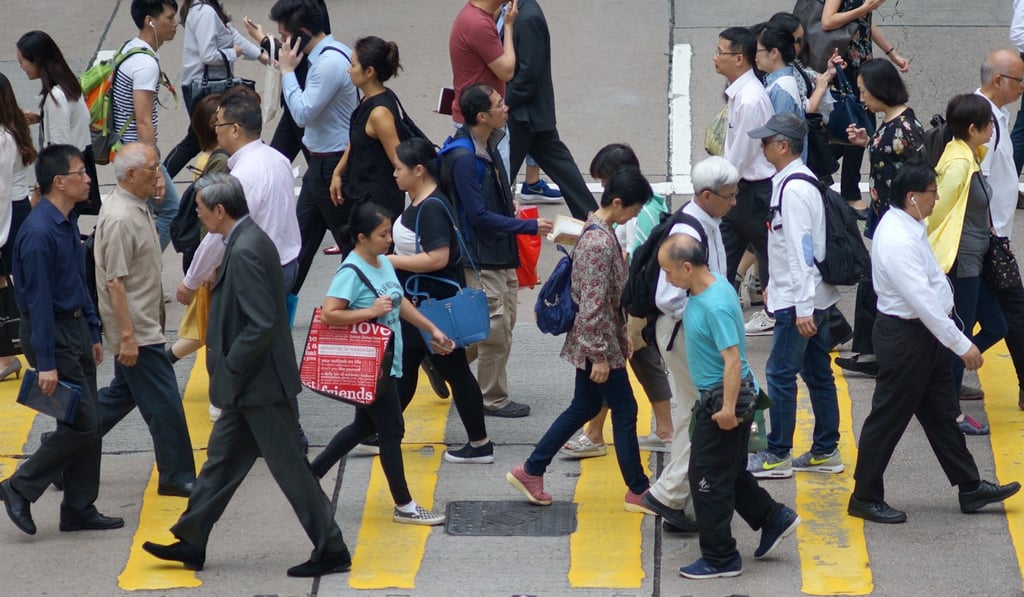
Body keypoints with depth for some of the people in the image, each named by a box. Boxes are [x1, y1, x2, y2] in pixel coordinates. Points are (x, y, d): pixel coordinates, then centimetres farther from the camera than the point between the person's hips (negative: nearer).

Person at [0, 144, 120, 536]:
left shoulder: (67, 225, 8)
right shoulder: (39, 233, -22)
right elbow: (39, 301, -22)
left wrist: (93, 334, 19)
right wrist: (46, 363, -22)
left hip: (75, 328, 9)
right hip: (51, 332, -9)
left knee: (88, 423, 11)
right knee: (81, 423, -8)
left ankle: (80, 510, 18)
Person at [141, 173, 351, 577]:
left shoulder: (245, 252, -22)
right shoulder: (249, 240, 9)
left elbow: (261, 325, -27)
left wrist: (228, 368, -16)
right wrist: (224, 368, 16)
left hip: (259, 385, -10)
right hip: (248, 384, 10)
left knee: (289, 466, -2)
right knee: (222, 459, 17)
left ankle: (331, 551, 6)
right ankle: (191, 543, 27)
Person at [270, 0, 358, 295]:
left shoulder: (330, 63, -24)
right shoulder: (335, 53, 7)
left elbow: (302, 113, -23)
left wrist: (287, 70, -16)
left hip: (332, 165, -10)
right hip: (321, 162, 10)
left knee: (349, 240, 2)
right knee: (301, 236, 15)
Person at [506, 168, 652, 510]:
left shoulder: (598, 229, 5)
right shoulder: (599, 243, -25)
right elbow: (592, 307, -25)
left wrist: (622, 338, 21)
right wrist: (600, 356, -20)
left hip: (591, 340, 10)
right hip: (598, 343, -10)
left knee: (584, 406, 18)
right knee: (624, 410, 2)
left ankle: (530, 471, 23)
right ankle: (638, 491, 14)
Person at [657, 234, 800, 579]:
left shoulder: (715, 306, -27)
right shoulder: (711, 286, 3)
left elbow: (733, 359, -29)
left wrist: (728, 408, -31)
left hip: (722, 399, -10)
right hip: (714, 396, 10)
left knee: (708, 478, 1)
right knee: (730, 472, 21)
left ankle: (720, 559, 10)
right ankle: (774, 519, 33)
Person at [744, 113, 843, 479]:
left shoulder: (794, 188, -19)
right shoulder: (799, 181, 11)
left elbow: (801, 248, -23)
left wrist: (803, 308, -24)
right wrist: (775, 284, 27)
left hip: (799, 300, -10)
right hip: (813, 297, 10)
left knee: (780, 374, -3)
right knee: (818, 374, 13)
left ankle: (778, 455, 4)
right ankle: (825, 451, 19)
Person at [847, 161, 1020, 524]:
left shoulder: (909, 226, 4)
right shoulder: (897, 240, -27)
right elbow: (923, 301, -28)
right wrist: (962, 345, -23)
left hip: (925, 333, 10)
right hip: (904, 336, -10)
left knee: (942, 414, 17)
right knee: (889, 418, 2)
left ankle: (970, 488, 26)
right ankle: (865, 498, 14)